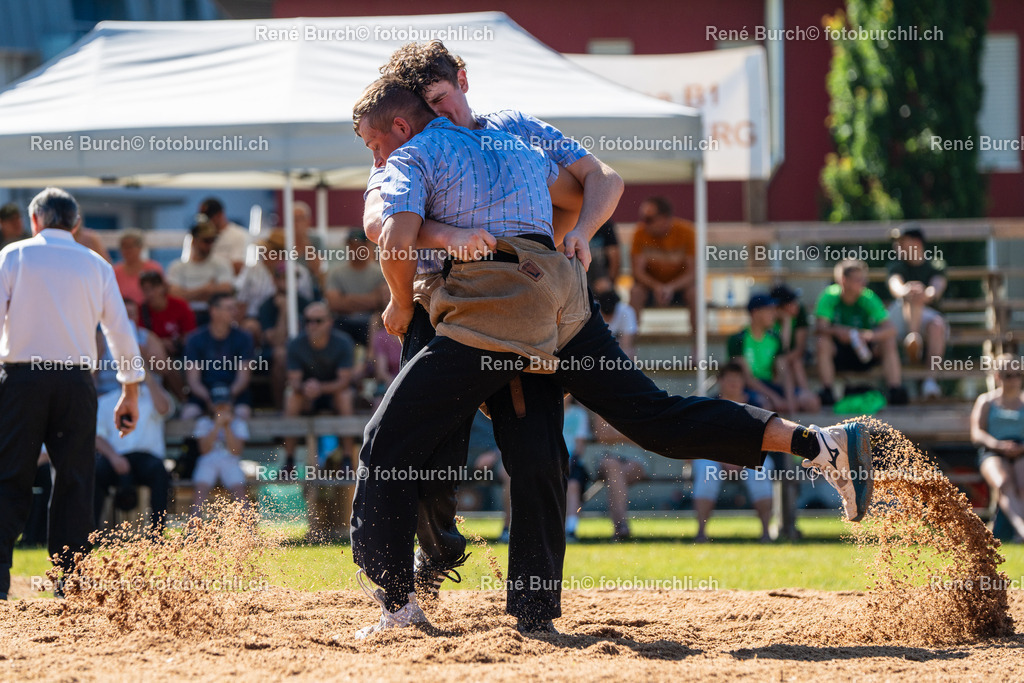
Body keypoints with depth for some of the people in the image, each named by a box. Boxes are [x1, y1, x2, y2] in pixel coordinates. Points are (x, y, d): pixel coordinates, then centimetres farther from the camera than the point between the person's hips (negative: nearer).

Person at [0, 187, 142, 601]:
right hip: (75, 381, 1)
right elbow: (121, 332, 11)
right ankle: (70, 582, 1)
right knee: (74, 484, 5)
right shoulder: (96, 266, 11)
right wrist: (130, 394, 16)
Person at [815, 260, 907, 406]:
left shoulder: (868, 298, -10)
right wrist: (837, 331, -45)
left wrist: (869, 335, -41)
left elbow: (889, 329, -20)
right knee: (823, 342, -31)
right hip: (838, 354, -1)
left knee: (888, 342, -24)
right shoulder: (830, 297, -12)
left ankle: (895, 391, -28)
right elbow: (820, 327, -23)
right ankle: (828, 393, -30)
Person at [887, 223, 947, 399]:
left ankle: (930, 379, -42)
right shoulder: (897, 265, 9)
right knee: (913, 296, -30)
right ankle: (913, 337, -55)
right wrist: (905, 291, -43)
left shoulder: (936, 266, 9)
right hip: (901, 319, 0)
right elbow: (895, 285, -16)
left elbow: (938, 287, -15)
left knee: (937, 324, -36)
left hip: (929, 315, 0)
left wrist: (927, 294, -42)